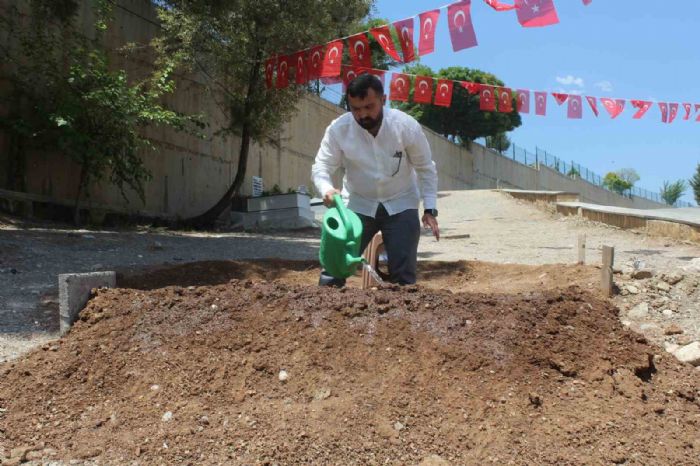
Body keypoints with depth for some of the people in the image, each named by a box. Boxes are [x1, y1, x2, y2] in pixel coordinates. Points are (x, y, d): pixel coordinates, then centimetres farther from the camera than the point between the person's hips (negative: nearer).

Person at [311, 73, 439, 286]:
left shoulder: (407, 126, -17)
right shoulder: (338, 129, -17)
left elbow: (426, 169, -6)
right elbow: (321, 167, -13)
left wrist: (430, 209, -12)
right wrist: (327, 189, -36)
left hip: (400, 205, 0)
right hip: (358, 204, 1)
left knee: (403, 273, -3)